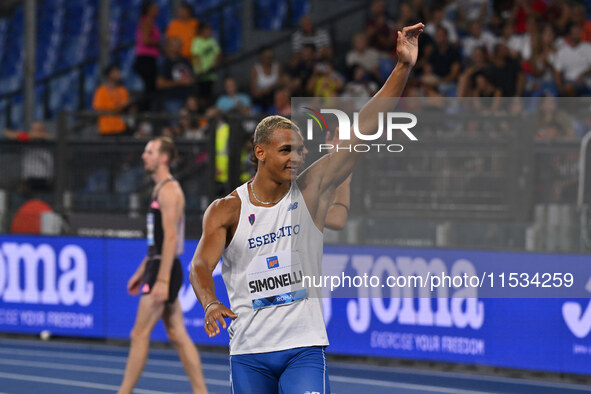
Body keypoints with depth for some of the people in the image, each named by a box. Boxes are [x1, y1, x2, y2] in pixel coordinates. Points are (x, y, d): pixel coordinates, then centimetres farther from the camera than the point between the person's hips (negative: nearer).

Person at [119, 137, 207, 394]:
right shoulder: (160, 190, 18)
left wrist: (162, 280, -24)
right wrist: (142, 271, 24)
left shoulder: (169, 190, -13)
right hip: (158, 267, 10)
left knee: (140, 334, -7)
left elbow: (171, 237, -20)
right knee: (178, 336, 7)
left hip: (165, 270, -10)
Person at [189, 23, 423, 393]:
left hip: (304, 349, -1)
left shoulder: (312, 189, 1)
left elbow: (365, 127, -5)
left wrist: (403, 67, -12)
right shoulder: (226, 210, -1)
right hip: (249, 355, 1)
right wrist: (210, 303, -36)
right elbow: (201, 264, -13)